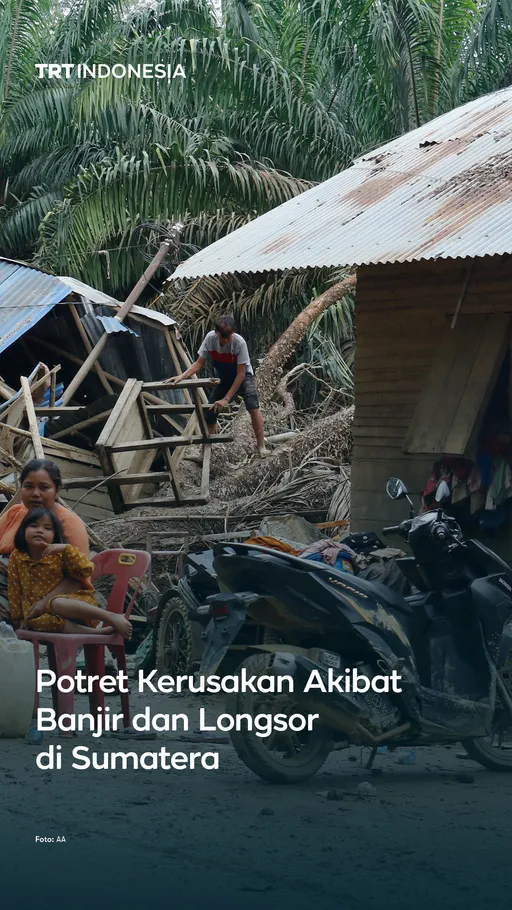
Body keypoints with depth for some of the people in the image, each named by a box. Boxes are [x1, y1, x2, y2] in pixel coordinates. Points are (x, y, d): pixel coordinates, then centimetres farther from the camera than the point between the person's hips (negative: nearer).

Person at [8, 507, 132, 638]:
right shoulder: (16, 557, 4)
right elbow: (15, 590, 11)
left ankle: (112, 618, -42)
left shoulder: (58, 554, -3)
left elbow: (86, 571, -15)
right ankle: (93, 631, -41)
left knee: (56, 604, -40)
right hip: (38, 611, 3)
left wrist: (66, 548, -23)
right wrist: (18, 616, 9)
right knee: (32, 621, -35)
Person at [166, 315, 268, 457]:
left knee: (253, 406, -28)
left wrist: (226, 399, -31)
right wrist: (181, 376, -27)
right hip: (223, 379, 4)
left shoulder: (239, 342, -32)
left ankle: (261, 446, -18)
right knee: (210, 413, 0)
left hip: (242, 377, -4)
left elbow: (241, 373, -29)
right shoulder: (210, 338, -22)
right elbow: (199, 363, -10)